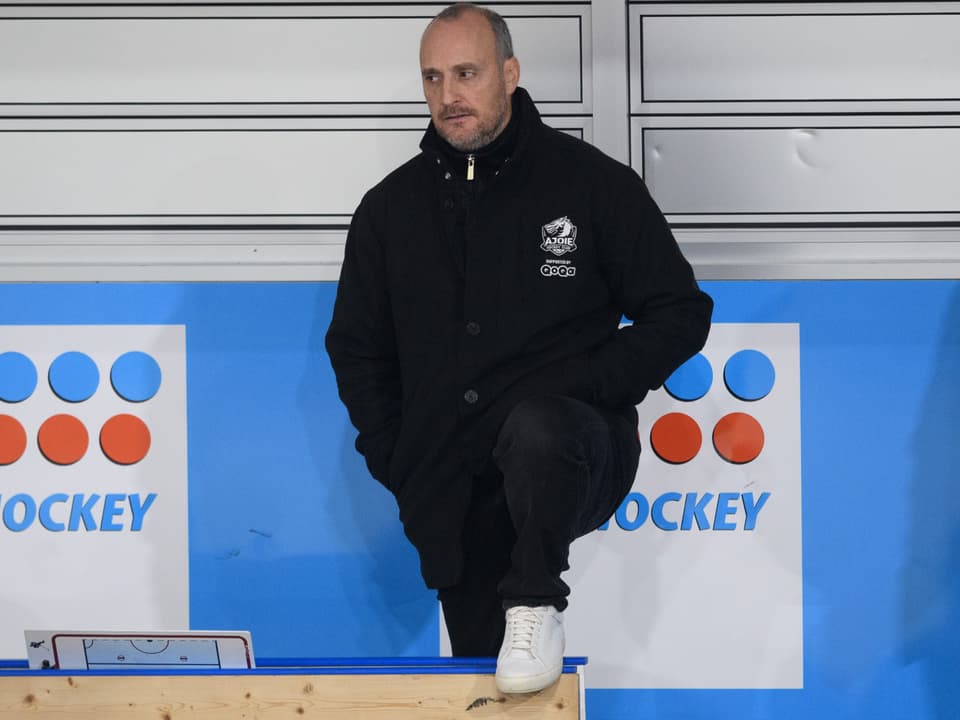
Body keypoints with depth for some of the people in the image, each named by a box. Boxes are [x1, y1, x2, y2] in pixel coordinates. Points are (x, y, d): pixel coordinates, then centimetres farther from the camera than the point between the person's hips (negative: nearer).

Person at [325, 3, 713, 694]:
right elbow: (356, 346, 21)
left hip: (568, 455, -4)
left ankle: (536, 609, -22)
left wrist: (581, 387, -11)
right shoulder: (391, 208, 10)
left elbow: (680, 314, 2)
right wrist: (397, 463, 8)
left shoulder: (593, 182, 0)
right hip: (453, 494, 4)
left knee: (537, 427, -39)